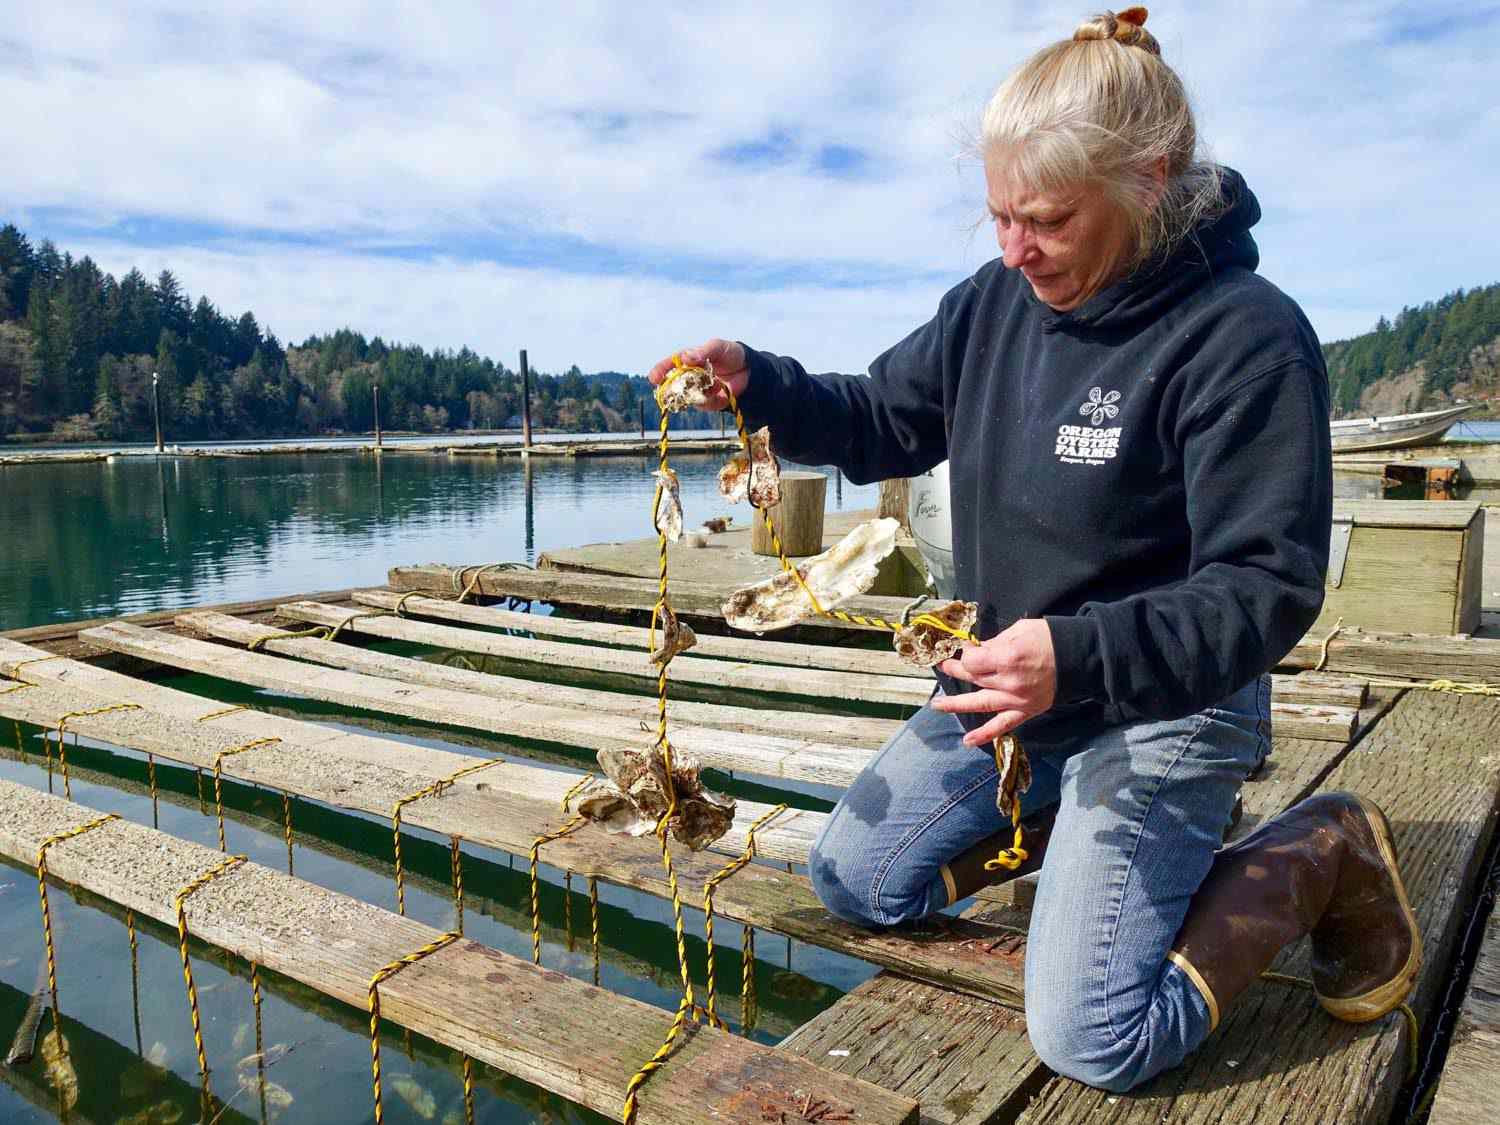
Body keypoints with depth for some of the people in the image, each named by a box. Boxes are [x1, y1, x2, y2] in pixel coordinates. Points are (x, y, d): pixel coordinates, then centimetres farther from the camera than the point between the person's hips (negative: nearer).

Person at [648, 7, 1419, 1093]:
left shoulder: (1245, 337, -22)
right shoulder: (997, 300, -3)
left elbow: (1267, 588, -23)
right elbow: (882, 423, 6)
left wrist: (1082, 658, -39)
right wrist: (756, 384, -12)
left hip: (1162, 707, -6)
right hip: (1005, 680, 7)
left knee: (1092, 1041, -11)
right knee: (851, 884, 12)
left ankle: (1317, 853, 10)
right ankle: (1063, 821, 25)